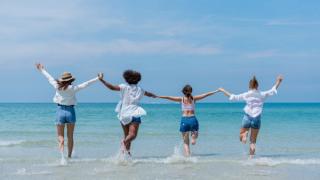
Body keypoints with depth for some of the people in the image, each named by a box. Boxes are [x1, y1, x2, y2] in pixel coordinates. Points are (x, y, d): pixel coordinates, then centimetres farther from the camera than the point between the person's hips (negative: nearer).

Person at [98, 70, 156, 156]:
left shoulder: (124, 87, 3)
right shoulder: (140, 89, 13)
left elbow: (112, 87, -11)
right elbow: (148, 94, 32)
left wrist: (102, 80, -4)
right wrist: (153, 95, 54)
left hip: (124, 114, 1)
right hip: (135, 114, -1)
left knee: (126, 135, 14)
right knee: (133, 135, -13)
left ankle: (127, 150, 9)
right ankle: (124, 142, -40)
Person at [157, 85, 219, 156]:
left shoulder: (181, 99, 6)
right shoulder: (194, 98, 7)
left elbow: (168, 97, 4)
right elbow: (206, 95, 13)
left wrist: (157, 96, 10)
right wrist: (216, 91, 22)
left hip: (184, 120, 0)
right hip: (193, 120, 0)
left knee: (186, 142, 8)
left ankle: (187, 156, -7)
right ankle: (193, 139, -17)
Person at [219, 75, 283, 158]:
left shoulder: (246, 95, 0)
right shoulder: (262, 94, 2)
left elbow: (233, 97, 6)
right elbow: (273, 91, 14)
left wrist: (223, 91, 19)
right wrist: (278, 82, 25)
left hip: (247, 117, -1)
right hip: (257, 118, 1)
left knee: (241, 138, 13)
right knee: (253, 141, 10)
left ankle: (244, 134, -21)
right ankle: (251, 156, -1)